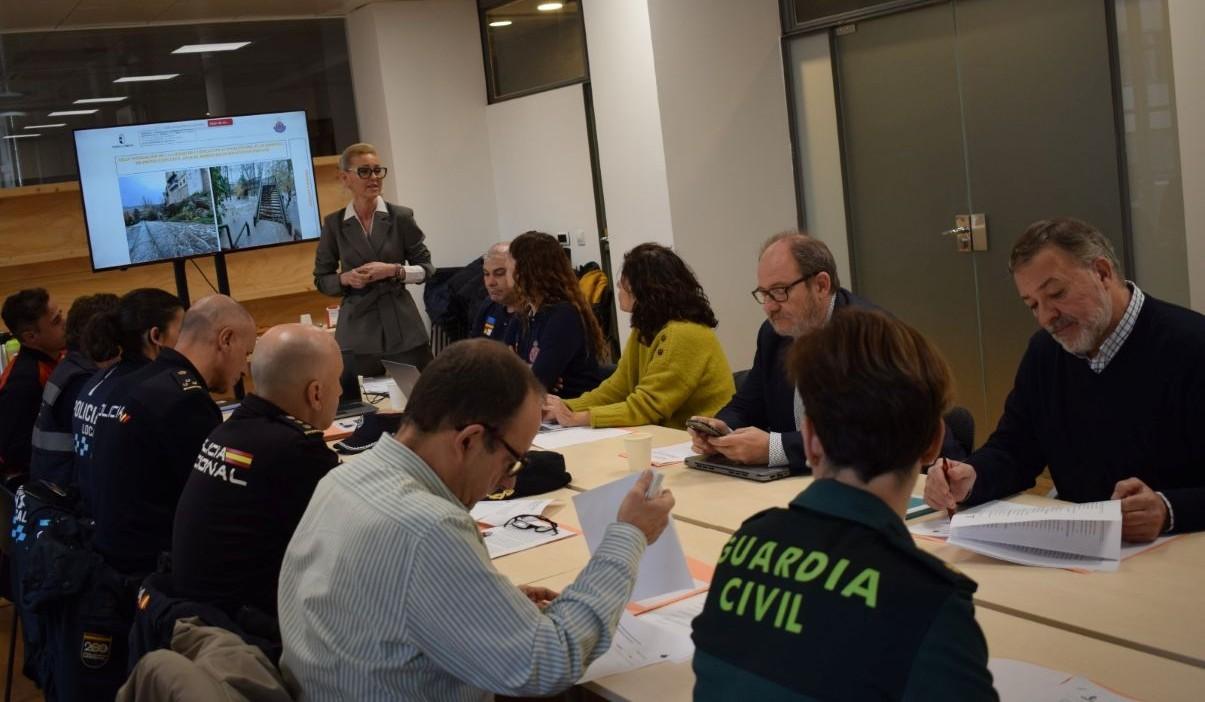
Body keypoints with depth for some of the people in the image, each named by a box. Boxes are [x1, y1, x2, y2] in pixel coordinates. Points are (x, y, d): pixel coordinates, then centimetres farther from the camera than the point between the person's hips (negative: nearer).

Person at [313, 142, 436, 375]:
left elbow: (426, 268, 5)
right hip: (357, 331, 0)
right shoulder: (334, 224, 4)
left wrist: (393, 270, -11)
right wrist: (346, 278, -10)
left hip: (403, 329, 0)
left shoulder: (401, 217, 1)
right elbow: (322, 279, 10)